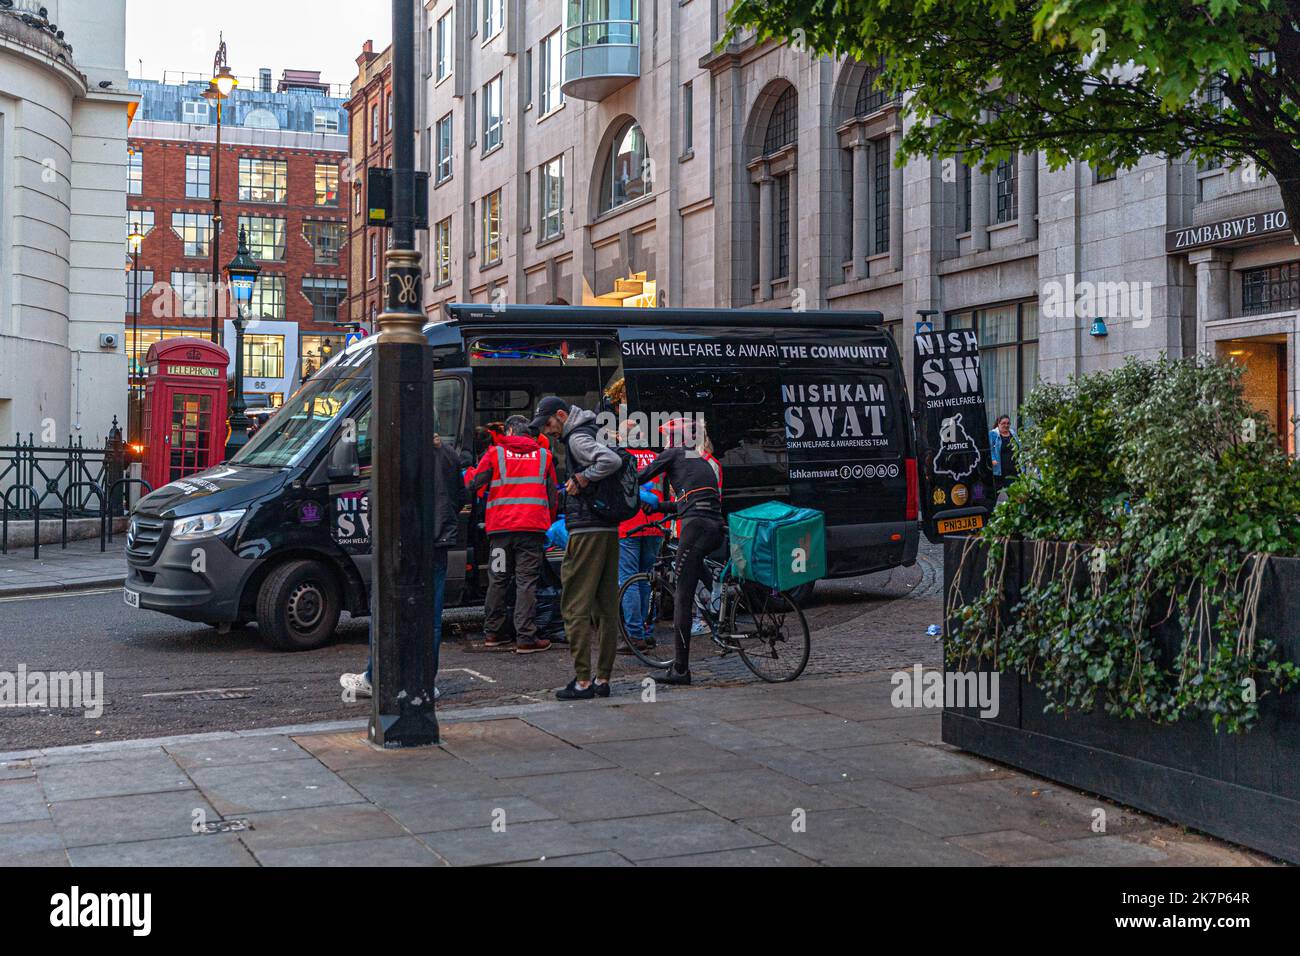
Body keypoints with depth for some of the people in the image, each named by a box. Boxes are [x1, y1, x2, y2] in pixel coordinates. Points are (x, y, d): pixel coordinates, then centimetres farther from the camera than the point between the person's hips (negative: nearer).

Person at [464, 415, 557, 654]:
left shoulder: (495, 453, 5)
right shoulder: (543, 455, 9)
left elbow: (473, 484, 5)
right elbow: (553, 497, 12)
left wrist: (468, 473, 28)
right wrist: (548, 524, 24)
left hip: (501, 527, 1)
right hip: (533, 527, -1)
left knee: (498, 580, 11)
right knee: (527, 582, -2)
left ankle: (492, 633, 19)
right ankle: (525, 638, -7)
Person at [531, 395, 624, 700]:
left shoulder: (577, 438, -10)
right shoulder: (586, 433, 19)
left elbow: (612, 460, -27)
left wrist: (582, 479, -15)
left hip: (587, 531, -10)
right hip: (610, 530, 10)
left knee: (575, 607, -6)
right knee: (606, 608, 9)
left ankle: (582, 681, -7)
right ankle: (603, 679, 13)